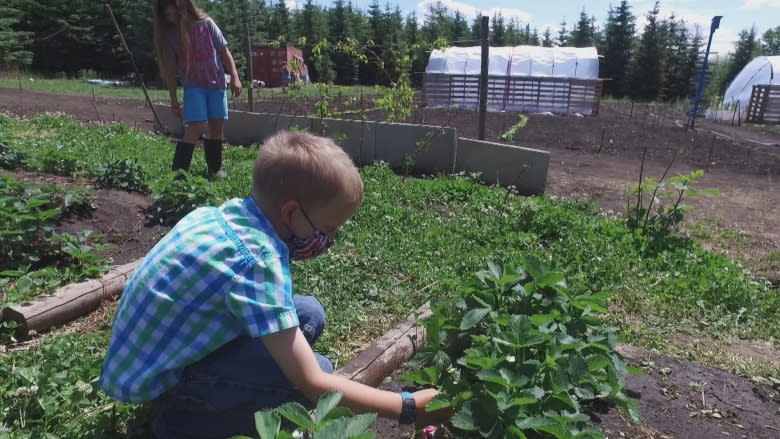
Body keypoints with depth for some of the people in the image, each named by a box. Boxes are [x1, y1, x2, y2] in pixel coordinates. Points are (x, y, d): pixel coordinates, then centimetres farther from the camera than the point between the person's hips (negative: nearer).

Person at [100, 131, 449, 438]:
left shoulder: (231, 211, -8)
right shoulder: (257, 262, -32)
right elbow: (314, 385, -30)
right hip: (152, 375, -8)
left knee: (309, 314, 2)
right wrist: (409, 407, -21)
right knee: (316, 371, -23)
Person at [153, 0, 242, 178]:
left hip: (217, 83, 1)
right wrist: (173, 99, 0)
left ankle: (215, 168, 19)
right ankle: (178, 172, -13)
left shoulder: (205, 23, -6)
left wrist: (234, 77, -8)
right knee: (195, 127, -15)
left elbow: (224, 51, -1)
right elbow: (170, 69, -1)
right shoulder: (168, 34, -4)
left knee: (218, 126, 4)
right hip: (193, 86, -1)